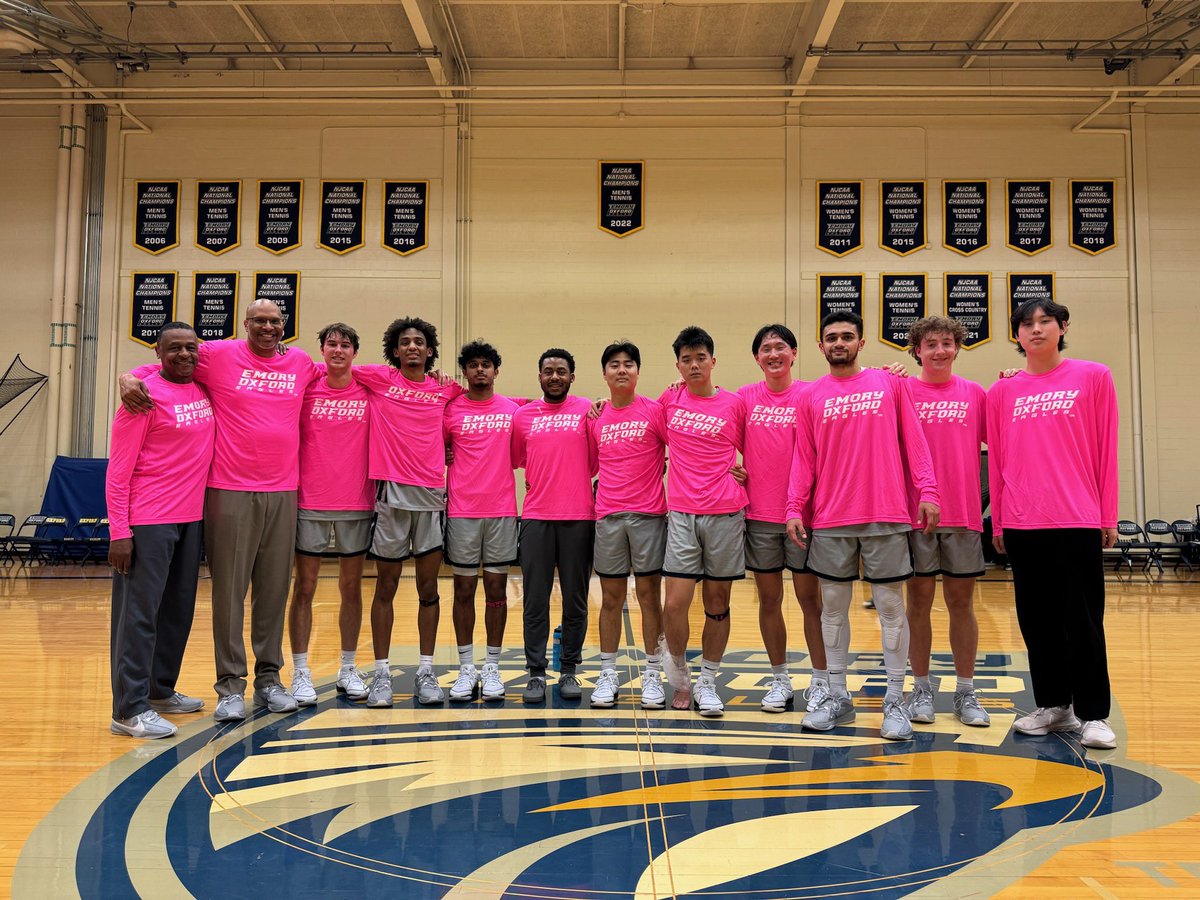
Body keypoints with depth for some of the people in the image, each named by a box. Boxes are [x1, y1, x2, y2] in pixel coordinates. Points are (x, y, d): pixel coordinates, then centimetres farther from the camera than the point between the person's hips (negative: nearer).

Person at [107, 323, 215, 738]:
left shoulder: (203, 389, 9)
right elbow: (117, 470, -11)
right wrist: (119, 532, -15)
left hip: (191, 517, 7)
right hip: (148, 520, -7)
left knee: (179, 609, 13)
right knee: (140, 611, -3)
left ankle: (160, 689, 27)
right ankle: (130, 710, 2)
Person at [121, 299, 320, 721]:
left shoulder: (302, 363, 10)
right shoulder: (218, 354, 1)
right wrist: (129, 376, -13)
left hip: (283, 492, 3)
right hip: (231, 492, -3)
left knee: (274, 589, 8)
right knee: (229, 589, 0)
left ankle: (269, 678, 19)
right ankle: (230, 685, 10)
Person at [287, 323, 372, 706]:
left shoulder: (369, 393, 3)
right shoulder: (305, 390, 1)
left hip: (356, 505, 1)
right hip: (310, 504, -1)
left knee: (351, 587, 9)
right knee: (304, 587, 2)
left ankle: (348, 669, 21)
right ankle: (300, 673, 12)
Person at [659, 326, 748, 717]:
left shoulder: (734, 404, 4)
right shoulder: (668, 401, 8)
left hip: (725, 515, 0)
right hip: (681, 514, 0)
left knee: (717, 604, 6)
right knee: (675, 603, -6)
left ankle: (707, 682, 22)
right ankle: (679, 674, 19)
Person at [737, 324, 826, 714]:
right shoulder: (744, 397, 5)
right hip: (759, 514, 3)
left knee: (810, 597, 3)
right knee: (769, 599, 9)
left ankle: (821, 682, 16)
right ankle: (780, 681, 22)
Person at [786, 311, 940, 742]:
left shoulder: (890, 384, 6)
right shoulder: (811, 397, 8)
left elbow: (913, 441, 3)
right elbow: (804, 460, 7)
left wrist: (927, 492, -6)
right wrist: (795, 508, -2)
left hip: (886, 516, -1)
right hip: (830, 520, 2)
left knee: (890, 605, 3)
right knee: (833, 606, 7)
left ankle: (895, 701, 12)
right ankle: (837, 696, 19)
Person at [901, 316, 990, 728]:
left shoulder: (975, 394, 8)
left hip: (964, 515, 2)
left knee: (961, 602, 8)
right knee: (919, 600, 5)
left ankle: (966, 693, 18)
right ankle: (922, 688, 17)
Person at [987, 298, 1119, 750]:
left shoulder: (1093, 377, 3)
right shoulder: (1002, 391, 8)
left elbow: (1106, 449, 2)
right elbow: (996, 460, 10)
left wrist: (1108, 516, -1)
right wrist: (997, 522, 9)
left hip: (1077, 521, -3)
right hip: (1022, 524, 3)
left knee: (1082, 620, 1)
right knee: (1037, 620, 10)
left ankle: (1092, 715, 12)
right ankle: (1052, 705, 22)